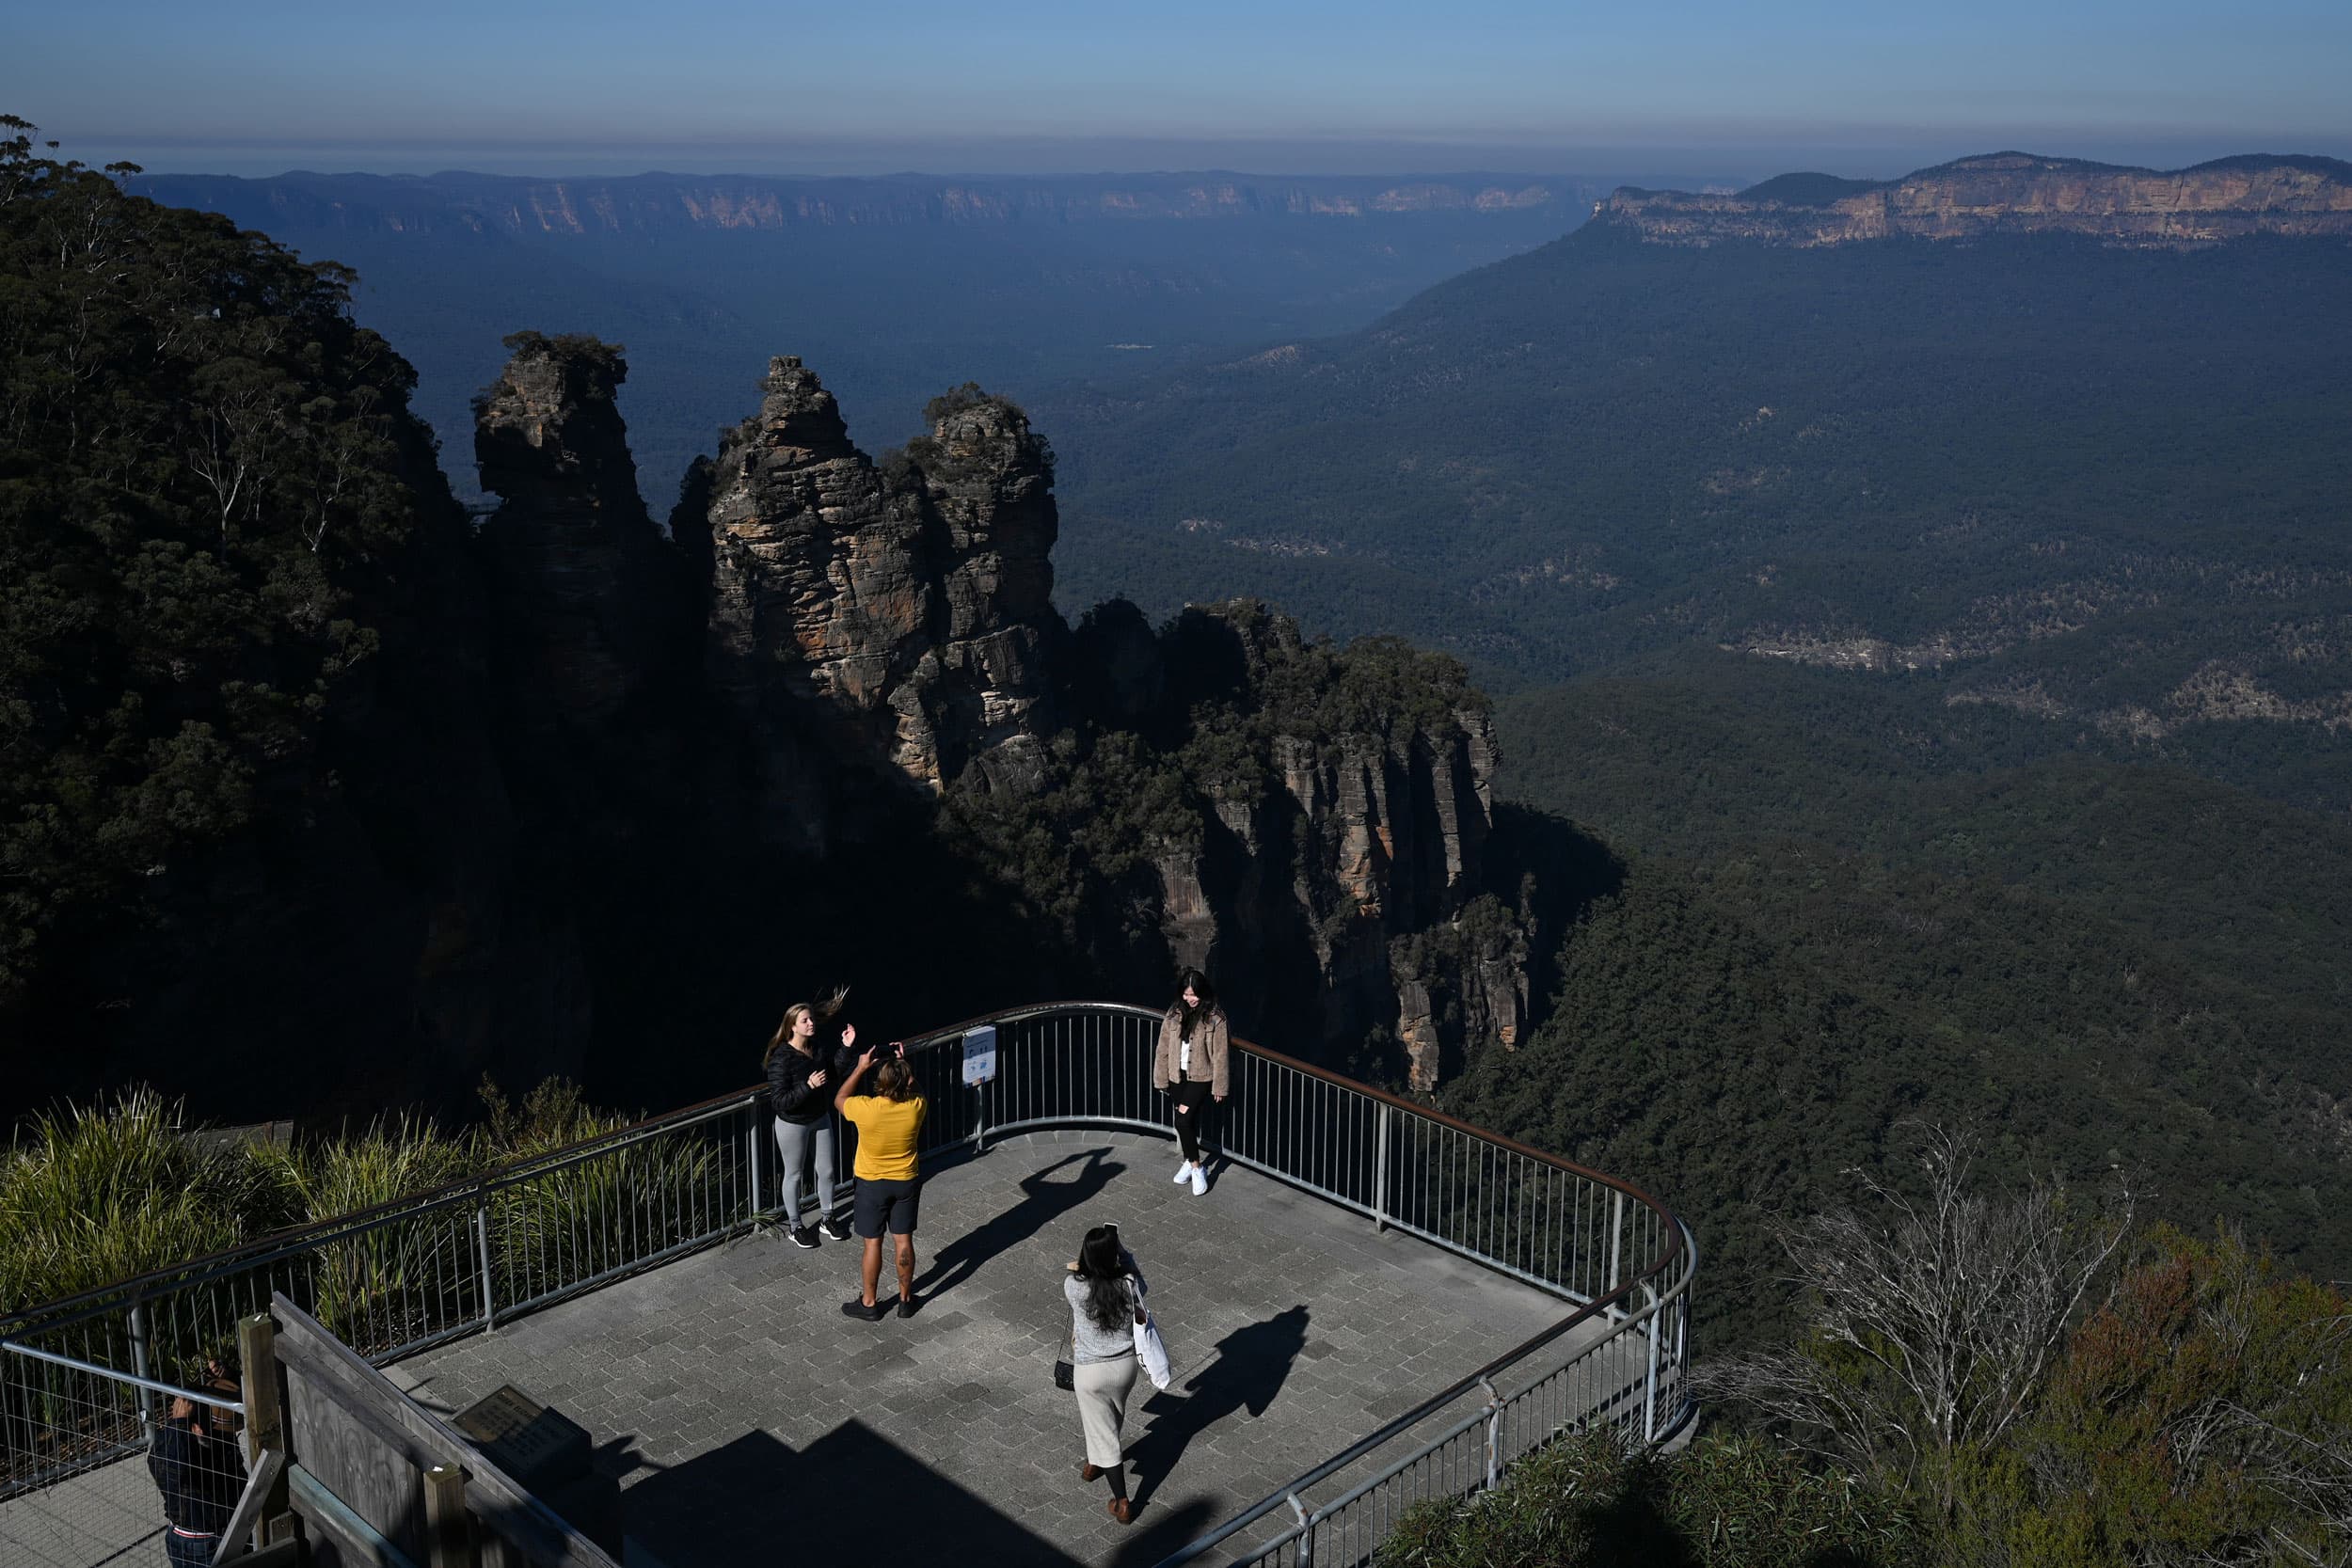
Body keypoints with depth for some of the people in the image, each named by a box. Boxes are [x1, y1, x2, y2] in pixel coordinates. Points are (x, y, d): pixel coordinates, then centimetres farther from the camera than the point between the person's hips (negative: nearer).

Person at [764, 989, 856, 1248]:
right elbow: (779, 1102, -27)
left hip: (820, 1118, 6)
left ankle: (826, 1218, 39)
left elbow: (834, 1074, 7)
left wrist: (845, 1047, -5)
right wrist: (808, 1086, -36)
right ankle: (794, 1226, 32)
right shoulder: (782, 1059, -27)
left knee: (827, 1170, 17)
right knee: (794, 1175, 13)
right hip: (793, 1125, -6)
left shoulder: (817, 1047, -8)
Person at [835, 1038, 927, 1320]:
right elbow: (914, 1090, 8)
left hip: (872, 1184, -2)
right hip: (906, 1182, 3)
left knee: (872, 1243, 11)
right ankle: (905, 1299, 28)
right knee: (904, 1241, 15)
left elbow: (839, 1099, -3)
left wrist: (860, 1068, -4)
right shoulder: (916, 1106, -20)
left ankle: (869, 1303, 23)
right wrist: (904, 1064, 1)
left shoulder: (866, 1109, -27)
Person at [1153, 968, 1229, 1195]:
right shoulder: (1174, 1014, 1)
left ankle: (1195, 1168, -3)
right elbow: (1163, 1049, 6)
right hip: (1177, 1077, 5)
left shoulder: (1215, 1018, -11)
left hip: (1201, 1078, -5)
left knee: (1183, 1120, -16)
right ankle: (1191, 1162, 29)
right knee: (1185, 1121, 12)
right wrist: (1161, 1080, 5)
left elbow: (1220, 1055, -9)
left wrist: (1219, 1087, -9)